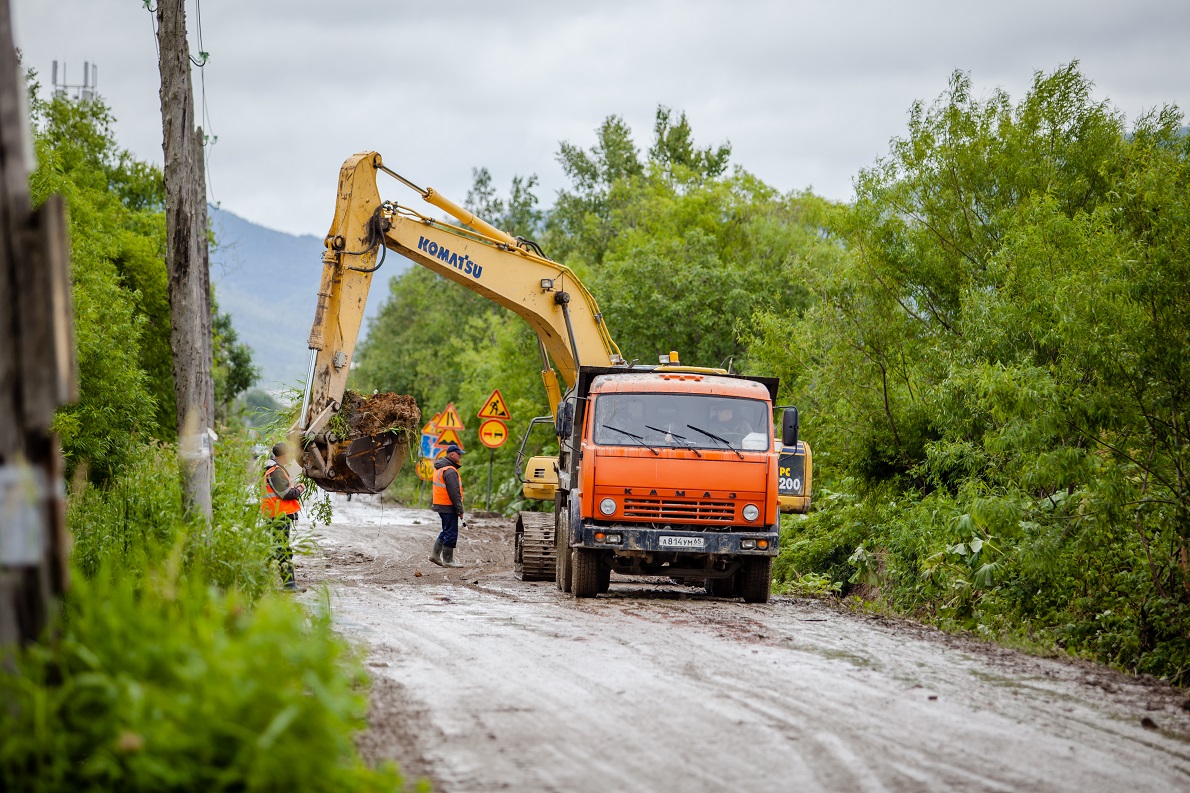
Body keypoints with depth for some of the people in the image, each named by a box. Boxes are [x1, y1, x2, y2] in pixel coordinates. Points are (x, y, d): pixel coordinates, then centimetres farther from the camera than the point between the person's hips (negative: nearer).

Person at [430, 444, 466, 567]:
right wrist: (460, 510, -17)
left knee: (446, 531, 20)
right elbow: (454, 493, -21)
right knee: (451, 533, -3)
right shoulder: (450, 471, -18)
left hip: (440, 505, 10)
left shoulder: (439, 468, 15)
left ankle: (435, 555, 22)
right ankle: (447, 560, 2)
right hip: (448, 506, -10)